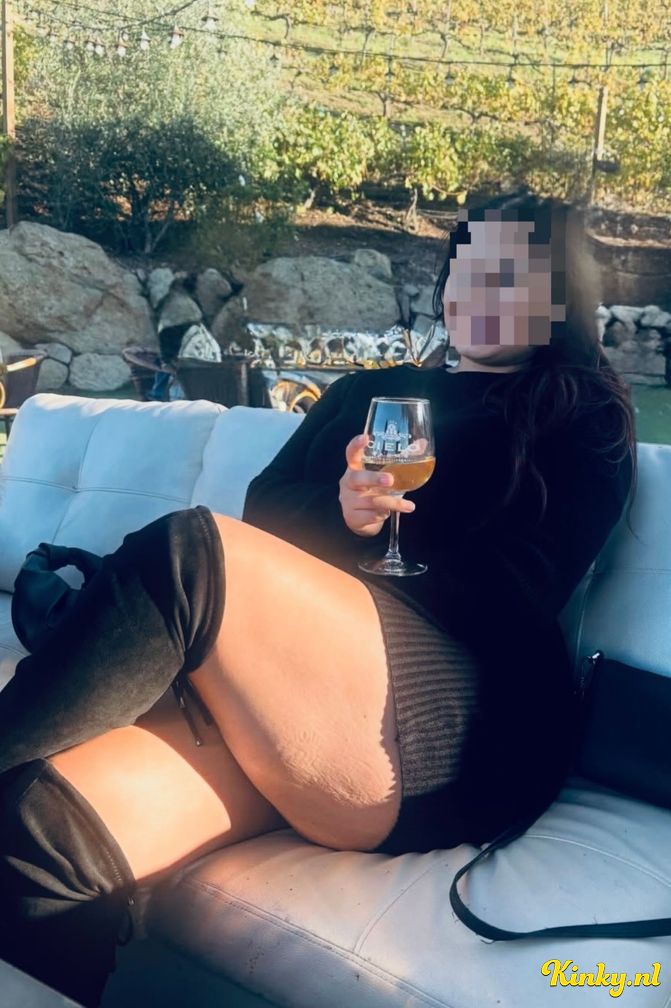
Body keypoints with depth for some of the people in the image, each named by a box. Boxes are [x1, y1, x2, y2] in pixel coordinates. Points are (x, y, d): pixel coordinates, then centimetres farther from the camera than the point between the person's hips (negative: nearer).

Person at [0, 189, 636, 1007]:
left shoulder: (584, 421, 17)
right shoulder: (368, 392, 30)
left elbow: (517, 593, 3)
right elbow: (262, 513, 15)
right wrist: (339, 510, -6)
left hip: (462, 729, -3)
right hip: (261, 701, 4)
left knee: (190, 552, -28)